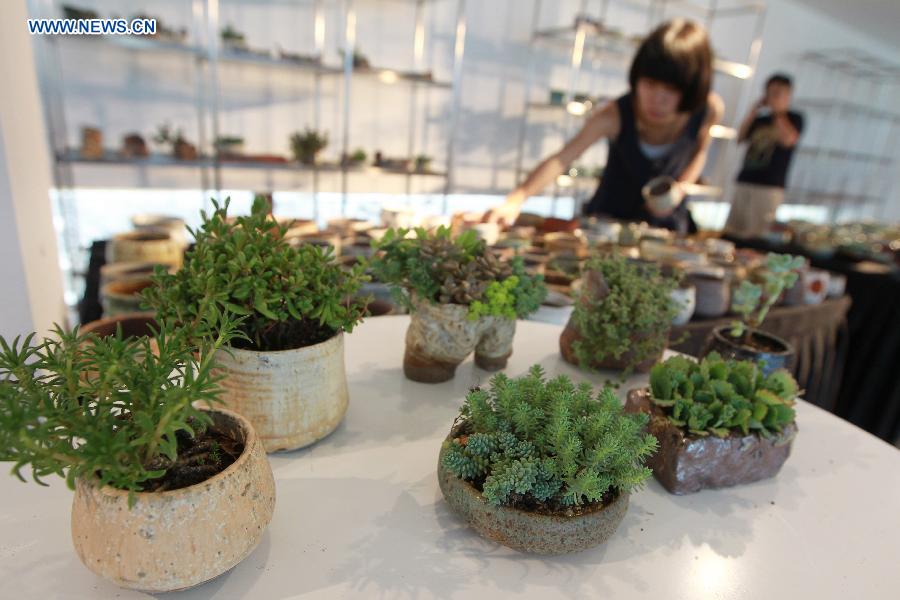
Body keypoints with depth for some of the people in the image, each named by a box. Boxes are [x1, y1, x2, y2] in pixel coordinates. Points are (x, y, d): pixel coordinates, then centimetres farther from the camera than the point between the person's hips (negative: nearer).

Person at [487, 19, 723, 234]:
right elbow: (561, 159, -42)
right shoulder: (615, 116, -30)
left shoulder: (709, 110, -19)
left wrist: (681, 187, -15)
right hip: (610, 217, -2)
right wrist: (515, 200, -56)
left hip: (667, 222, 3)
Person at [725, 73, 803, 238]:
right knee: (731, 229, 0)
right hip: (745, 181, 5)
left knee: (756, 235, -11)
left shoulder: (794, 118, 7)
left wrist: (779, 113, 1)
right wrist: (753, 110, 6)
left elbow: (788, 140, -11)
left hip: (770, 185, -4)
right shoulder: (760, 119, 19)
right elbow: (740, 138, 9)